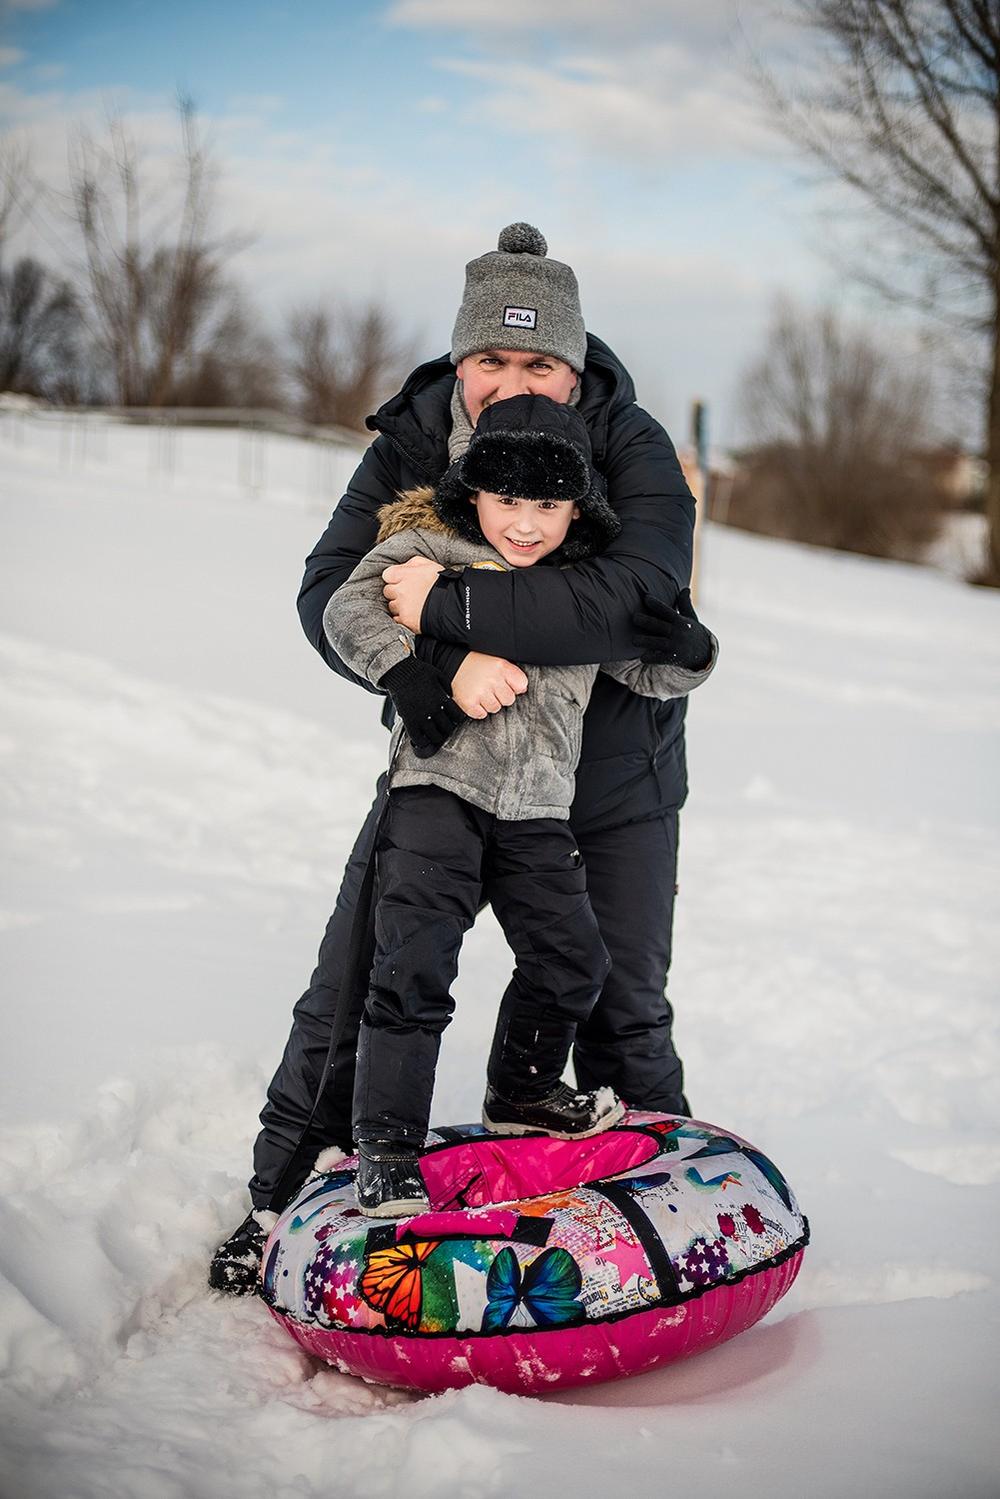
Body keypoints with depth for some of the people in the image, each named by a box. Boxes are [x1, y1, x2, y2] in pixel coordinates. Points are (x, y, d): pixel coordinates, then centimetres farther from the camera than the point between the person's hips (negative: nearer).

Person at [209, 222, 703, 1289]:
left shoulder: (633, 450, -18)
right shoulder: (411, 445, -10)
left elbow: (641, 599, -35)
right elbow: (327, 593, -18)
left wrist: (451, 604, -37)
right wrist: (449, 661, -36)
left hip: (613, 772, -1)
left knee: (624, 1014, 10)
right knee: (353, 989, 3)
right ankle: (282, 1194, 23)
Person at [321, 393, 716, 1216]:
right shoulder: (432, 546, -2)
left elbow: (643, 670, 17)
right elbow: (350, 606, -8)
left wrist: (688, 654, -3)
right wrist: (404, 669, -21)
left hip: (537, 808, 5)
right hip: (438, 787, -5)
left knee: (571, 961, 13)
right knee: (414, 967, -12)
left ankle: (521, 1091, 39)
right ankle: (387, 1147, -2)